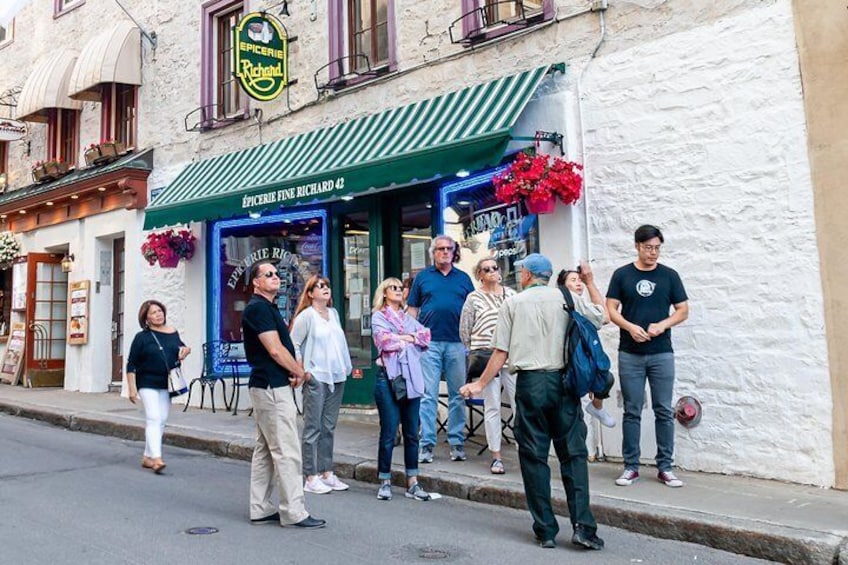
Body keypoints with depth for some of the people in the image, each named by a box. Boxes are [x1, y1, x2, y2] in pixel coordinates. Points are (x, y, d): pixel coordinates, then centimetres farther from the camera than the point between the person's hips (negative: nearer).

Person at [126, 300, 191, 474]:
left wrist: (185, 349, 1)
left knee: (162, 421, 8)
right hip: (148, 384, -5)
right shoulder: (142, 337, -6)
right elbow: (131, 365, -5)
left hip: (167, 385, 5)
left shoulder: (173, 333, 6)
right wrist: (132, 388, -11)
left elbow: (180, 347, 26)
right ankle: (156, 458, -20)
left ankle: (147, 457, 21)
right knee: (154, 419, -16)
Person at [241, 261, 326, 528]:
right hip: (272, 386, -11)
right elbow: (275, 349, -18)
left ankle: (261, 509, 21)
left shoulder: (268, 307, 18)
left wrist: (296, 371, 0)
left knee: (265, 450, 13)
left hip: (269, 386, 11)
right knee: (286, 451, -7)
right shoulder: (258, 308, -13)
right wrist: (300, 372, -5)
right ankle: (294, 512, -1)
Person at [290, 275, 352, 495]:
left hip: (336, 378, 7)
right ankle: (311, 478, 3)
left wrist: (346, 367, 13)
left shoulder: (333, 313, 13)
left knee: (329, 428, 11)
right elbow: (293, 345, -8)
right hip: (316, 378, -7)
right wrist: (303, 371, -11)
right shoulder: (306, 316, -7)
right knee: (313, 429, -3)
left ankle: (326, 473, 19)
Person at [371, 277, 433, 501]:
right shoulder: (378, 316, 5)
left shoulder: (408, 318, 20)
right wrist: (410, 338, -1)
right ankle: (385, 482, 9)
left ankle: (412, 483, 12)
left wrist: (405, 337, -6)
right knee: (388, 433, -2)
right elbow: (383, 340, -12)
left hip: (411, 377, 5)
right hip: (388, 377, -5)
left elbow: (426, 336, 6)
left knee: (412, 433, 6)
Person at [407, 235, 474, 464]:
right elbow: (412, 309, 10)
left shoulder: (464, 279, 12)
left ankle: (457, 442, 14)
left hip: (457, 343, 1)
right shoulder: (422, 277, 10)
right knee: (427, 395, -1)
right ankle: (427, 444, 3)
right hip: (429, 343, -1)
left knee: (458, 394, 6)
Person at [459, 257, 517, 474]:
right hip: (486, 356, -2)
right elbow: (464, 330, 7)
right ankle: (496, 457, 10)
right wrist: (475, 352, 9)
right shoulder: (474, 298, 2)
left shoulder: (511, 294, 10)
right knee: (492, 406, 2)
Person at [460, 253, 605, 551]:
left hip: (529, 383, -1)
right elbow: (601, 317, 20)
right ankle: (582, 526, -3)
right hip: (563, 381, 1)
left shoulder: (513, 303, 5)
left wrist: (480, 384, 12)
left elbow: (501, 353, 3)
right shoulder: (568, 298, 6)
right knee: (573, 453, 5)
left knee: (534, 456, 6)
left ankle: (546, 530, 10)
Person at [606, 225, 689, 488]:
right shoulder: (622, 275, 4)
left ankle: (665, 467, 14)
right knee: (632, 412, 5)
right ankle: (631, 467, 13)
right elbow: (611, 309, 2)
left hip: (662, 353, 1)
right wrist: (630, 327, -15)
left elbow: (683, 310, 6)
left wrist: (662, 325, -11)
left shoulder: (669, 275, 5)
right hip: (630, 354, 0)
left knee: (664, 411, 4)